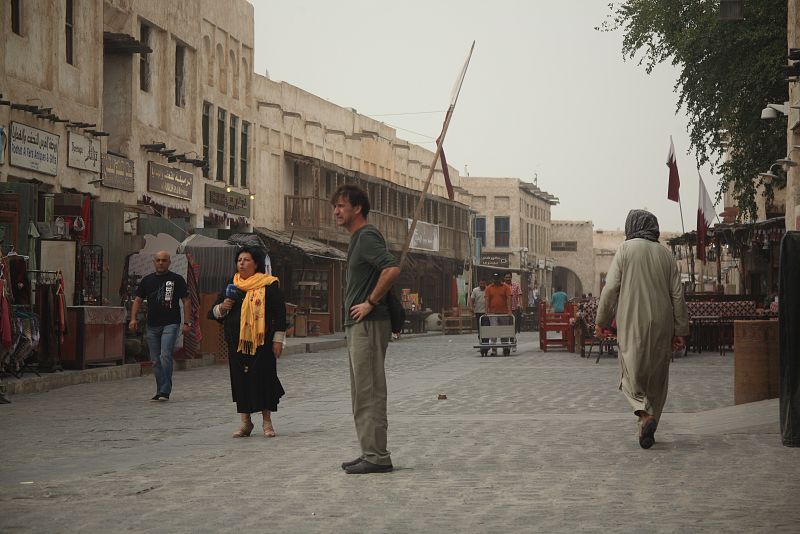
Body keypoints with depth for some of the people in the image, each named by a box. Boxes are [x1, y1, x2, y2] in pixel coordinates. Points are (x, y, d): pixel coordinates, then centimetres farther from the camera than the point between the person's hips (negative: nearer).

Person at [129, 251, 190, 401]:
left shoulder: (177, 280, 2)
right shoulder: (147, 280, 12)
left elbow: (186, 301, 2)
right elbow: (138, 300, 13)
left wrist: (187, 323, -5)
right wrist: (133, 318, -1)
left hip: (170, 324, -4)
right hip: (152, 325, 5)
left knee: (165, 356, -18)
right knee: (155, 360, 7)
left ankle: (165, 391, -16)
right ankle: (160, 392, 15)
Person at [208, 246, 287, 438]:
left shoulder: (269, 286, 0)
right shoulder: (231, 287, 14)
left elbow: (280, 313, -2)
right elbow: (212, 313, 18)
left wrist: (278, 340, -7)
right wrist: (222, 307, -4)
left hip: (262, 342, -4)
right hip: (236, 342, 4)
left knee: (264, 378, -3)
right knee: (240, 379, 3)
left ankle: (267, 421, 8)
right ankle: (245, 422, 11)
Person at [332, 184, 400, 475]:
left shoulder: (367, 236, -13)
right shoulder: (357, 239, 19)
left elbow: (392, 269, -28)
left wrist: (370, 303, -21)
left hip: (369, 323, -11)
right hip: (358, 325, 11)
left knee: (369, 392, -9)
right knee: (362, 393, 13)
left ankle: (377, 456, -8)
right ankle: (371, 453, 18)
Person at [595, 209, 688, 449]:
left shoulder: (626, 249, -2)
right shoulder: (665, 254, 9)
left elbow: (611, 288, -5)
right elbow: (677, 294, 6)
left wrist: (602, 320, 6)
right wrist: (679, 331, 10)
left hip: (632, 324, -3)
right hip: (662, 326, 3)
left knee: (632, 372, 1)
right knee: (657, 376, 11)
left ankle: (645, 412, -25)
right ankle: (649, 430, 13)